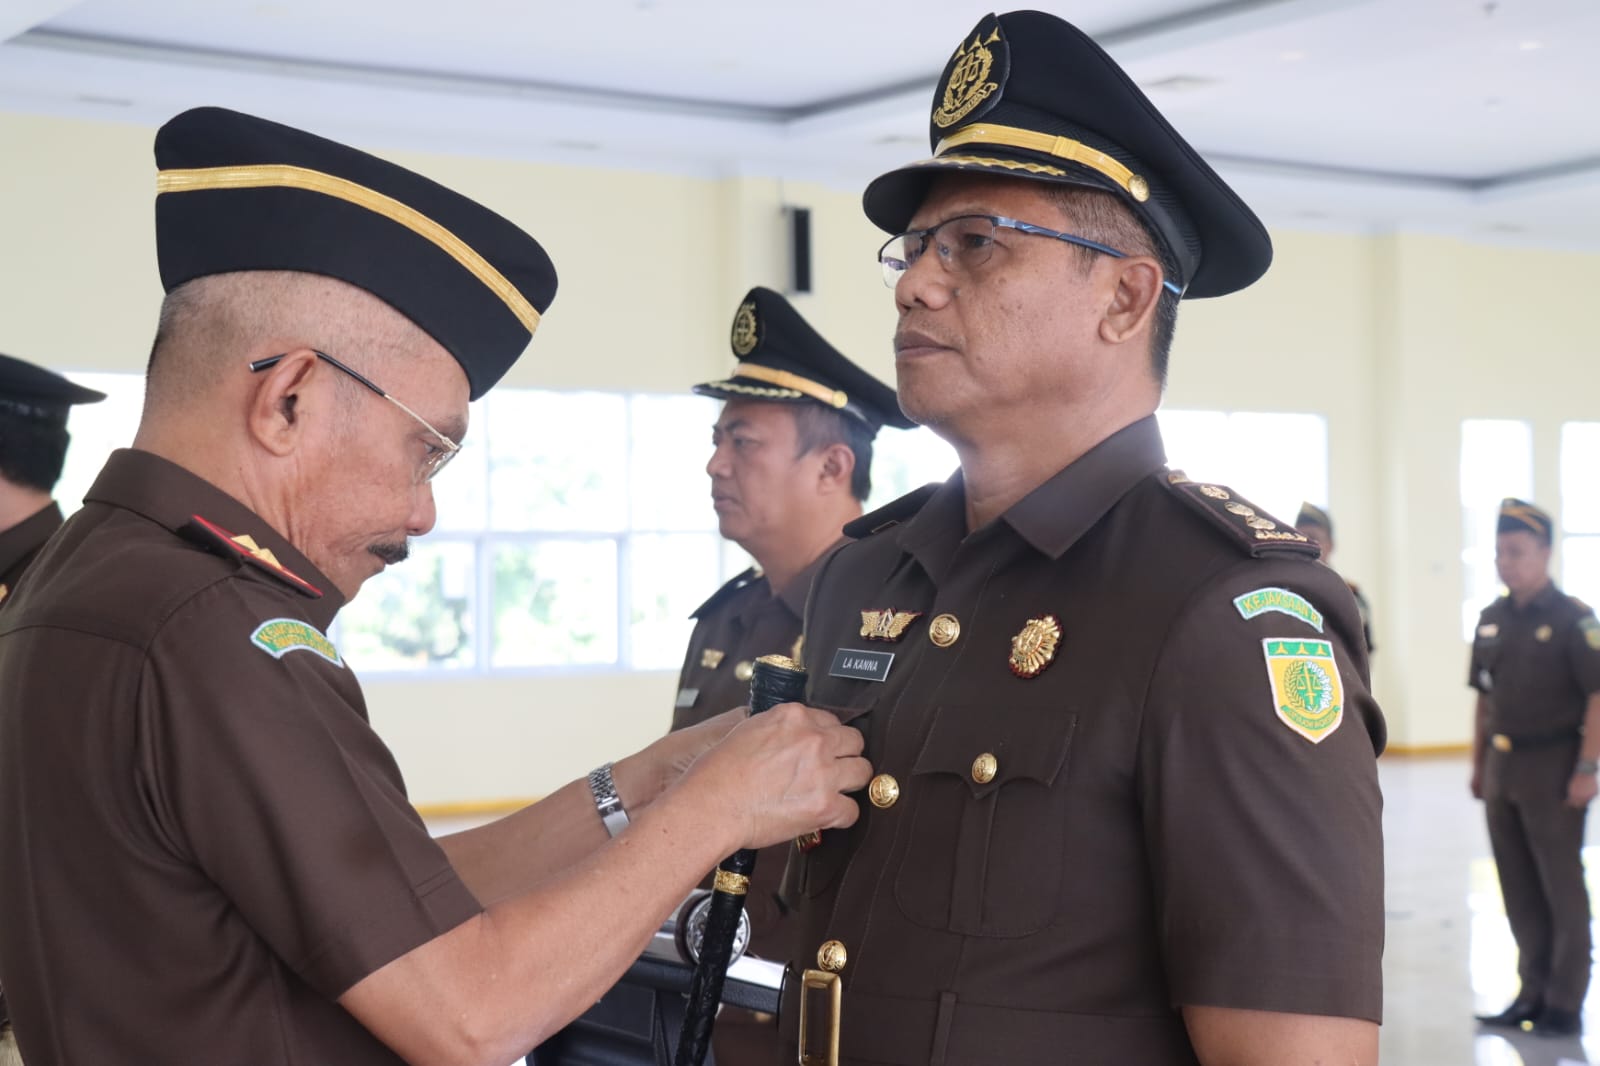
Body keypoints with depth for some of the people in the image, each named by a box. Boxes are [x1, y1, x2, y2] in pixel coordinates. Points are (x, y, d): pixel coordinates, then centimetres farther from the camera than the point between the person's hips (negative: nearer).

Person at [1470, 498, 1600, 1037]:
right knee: (1519, 891, 11)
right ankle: (1533, 992, 20)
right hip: (1502, 770, 6)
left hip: (1552, 769, -6)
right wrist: (1478, 764, 14)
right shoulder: (1491, 619, 10)